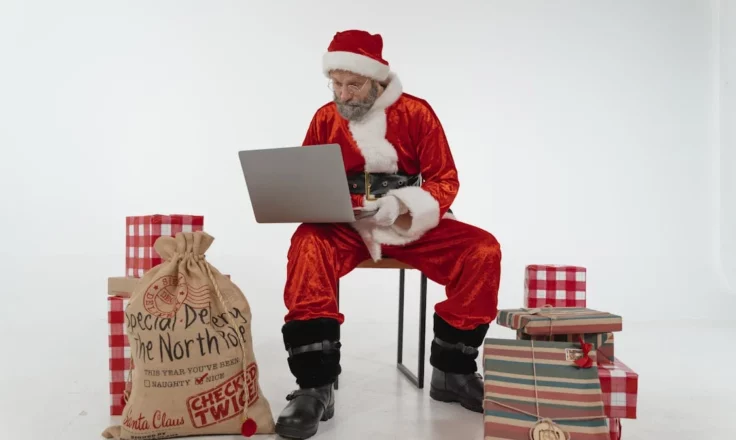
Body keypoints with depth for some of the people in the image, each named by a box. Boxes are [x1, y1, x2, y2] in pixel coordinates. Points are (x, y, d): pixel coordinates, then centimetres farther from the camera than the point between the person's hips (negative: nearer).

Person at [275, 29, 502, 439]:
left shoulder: (416, 112, -4)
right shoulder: (325, 118, 1)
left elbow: (445, 180, -5)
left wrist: (402, 205, -24)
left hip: (413, 224, 1)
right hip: (345, 225, 0)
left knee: (482, 250, -22)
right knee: (307, 245, -34)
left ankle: (452, 371, -4)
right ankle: (316, 386, -28)